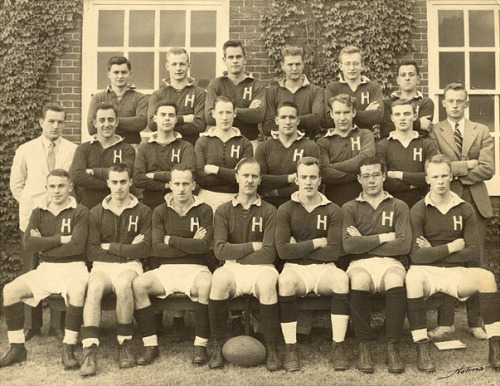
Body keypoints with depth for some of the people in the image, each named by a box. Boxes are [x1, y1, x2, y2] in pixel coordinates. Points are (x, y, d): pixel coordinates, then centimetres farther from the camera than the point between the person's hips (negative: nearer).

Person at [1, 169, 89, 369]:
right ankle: (17, 347, -2)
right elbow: (29, 243, -6)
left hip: (72, 267, -4)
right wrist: (60, 239, -12)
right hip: (45, 268, 4)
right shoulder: (38, 213, 10)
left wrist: (45, 246, -8)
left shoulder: (80, 212, -3)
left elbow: (77, 246, -15)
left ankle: (68, 350, -23)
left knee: (77, 292, -36)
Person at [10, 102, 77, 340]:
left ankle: (58, 325, 11)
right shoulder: (25, 150, 6)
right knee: (31, 272, 6)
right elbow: (16, 184, 13)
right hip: (32, 218, 1)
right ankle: (31, 325, 17)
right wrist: (29, 205, 6)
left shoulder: (74, 151, 1)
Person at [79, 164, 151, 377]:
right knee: (94, 287, -33)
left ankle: (124, 344, -20)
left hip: (130, 266, -1)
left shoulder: (142, 211, 6)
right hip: (102, 266, 1)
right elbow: (92, 252, 1)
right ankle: (89, 351, -35)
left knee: (123, 284, -35)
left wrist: (110, 246, -4)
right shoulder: (96, 212, 9)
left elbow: (144, 250, -4)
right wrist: (127, 249, -3)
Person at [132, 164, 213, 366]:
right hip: (166, 269, 2)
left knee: (206, 284, -35)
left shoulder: (204, 211, 3)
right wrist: (190, 245, -8)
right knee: (138, 284, -24)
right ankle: (150, 345, -15)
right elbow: (156, 249, -4)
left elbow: (203, 246, -11)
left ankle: (200, 345, -20)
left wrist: (171, 240, -6)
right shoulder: (160, 212, 8)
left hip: (195, 268, -2)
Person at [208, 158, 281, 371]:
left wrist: (237, 256, -5)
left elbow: (269, 253, -5)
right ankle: (218, 346, -14)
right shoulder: (223, 211, 10)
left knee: (267, 283, -34)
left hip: (260, 267, 0)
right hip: (231, 267, 1)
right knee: (218, 280, -33)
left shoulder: (269, 212, 6)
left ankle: (271, 348, -17)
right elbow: (220, 250, -4)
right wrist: (252, 246, -4)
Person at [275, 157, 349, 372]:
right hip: (295, 268, -1)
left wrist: (299, 248, -5)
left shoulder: (332, 211, 5)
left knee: (342, 278, -31)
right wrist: (317, 243, -6)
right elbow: (283, 250, -8)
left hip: (324, 268, 1)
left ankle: (338, 347, -22)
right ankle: (290, 349, -23)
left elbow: (334, 252, -5)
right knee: (285, 281, -34)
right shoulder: (285, 210, 4)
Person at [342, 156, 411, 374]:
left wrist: (363, 242, -2)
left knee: (395, 280, -35)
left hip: (390, 262, 0)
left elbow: (404, 245, -3)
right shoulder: (349, 208, 13)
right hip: (360, 264, 0)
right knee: (359, 280, -36)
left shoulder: (399, 207, 13)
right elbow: (348, 245, -4)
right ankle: (364, 346, -23)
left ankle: (392, 347, -25)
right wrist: (384, 237, -2)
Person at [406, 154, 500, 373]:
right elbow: (416, 255, -11)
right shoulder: (419, 210, -2)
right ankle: (422, 349, -28)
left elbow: (472, 252, -2)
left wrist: (433, 251, -7)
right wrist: (450, 247, -8)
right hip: (426, 271, -2)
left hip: (455, 272, 3)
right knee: (412, 278, -36)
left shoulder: (465, 210, 6)